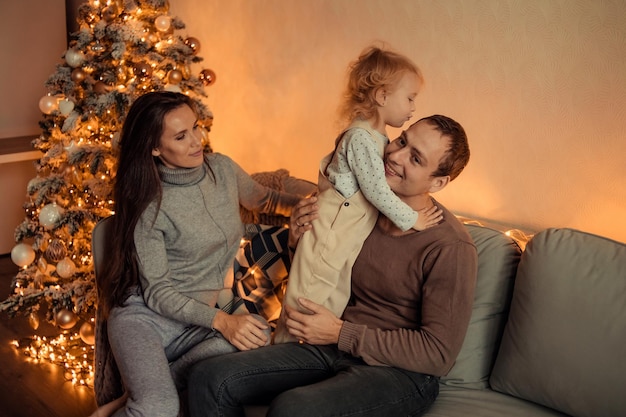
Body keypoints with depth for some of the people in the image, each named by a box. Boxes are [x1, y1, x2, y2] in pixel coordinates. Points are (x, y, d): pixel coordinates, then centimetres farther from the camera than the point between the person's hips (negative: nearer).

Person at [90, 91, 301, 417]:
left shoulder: (222, 169, 4)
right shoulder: (149, 203, -10)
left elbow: (264, 200, 23)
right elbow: (157, 292, -10)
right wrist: (221, 320, -25)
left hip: (201, 323, 6)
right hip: (145, 316, -5)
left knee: (257, 336, -31)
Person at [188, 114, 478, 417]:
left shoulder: (451, 248, -17)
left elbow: (438, 354, -16)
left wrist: (340, 333, -15)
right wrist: (300, 242, -4)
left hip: (402, 372, -6)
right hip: (338, 346, 6)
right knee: (208, 378, -9)